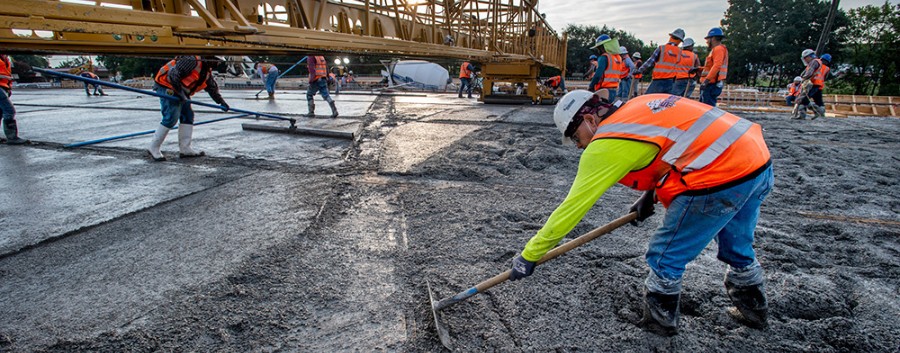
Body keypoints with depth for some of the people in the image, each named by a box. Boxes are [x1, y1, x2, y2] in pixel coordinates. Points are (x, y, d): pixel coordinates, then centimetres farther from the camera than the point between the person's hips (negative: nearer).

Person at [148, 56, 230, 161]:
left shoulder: (207, 71, 10)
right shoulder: (192, 60, -21)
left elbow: (212, 87, 20)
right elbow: (173, 74, -27)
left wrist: (221, 101, 14)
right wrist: (180, 92, -24)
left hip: (179, 90, 11)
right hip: (167, 86, -10)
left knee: (188, 116, 7)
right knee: (171, 118, -13)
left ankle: (185, 149, 10)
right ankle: (153, 148, -3)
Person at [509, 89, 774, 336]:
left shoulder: (606, 144, -10)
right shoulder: (638, 107, 13)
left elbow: (573, 206, -8)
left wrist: (530, 254, 1)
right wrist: (652, 193, 20)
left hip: (721, 177, -10)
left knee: (664, 256, 8)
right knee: (737, 248, 30)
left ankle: (659, 322, 26)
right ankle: (753, 309, 52)